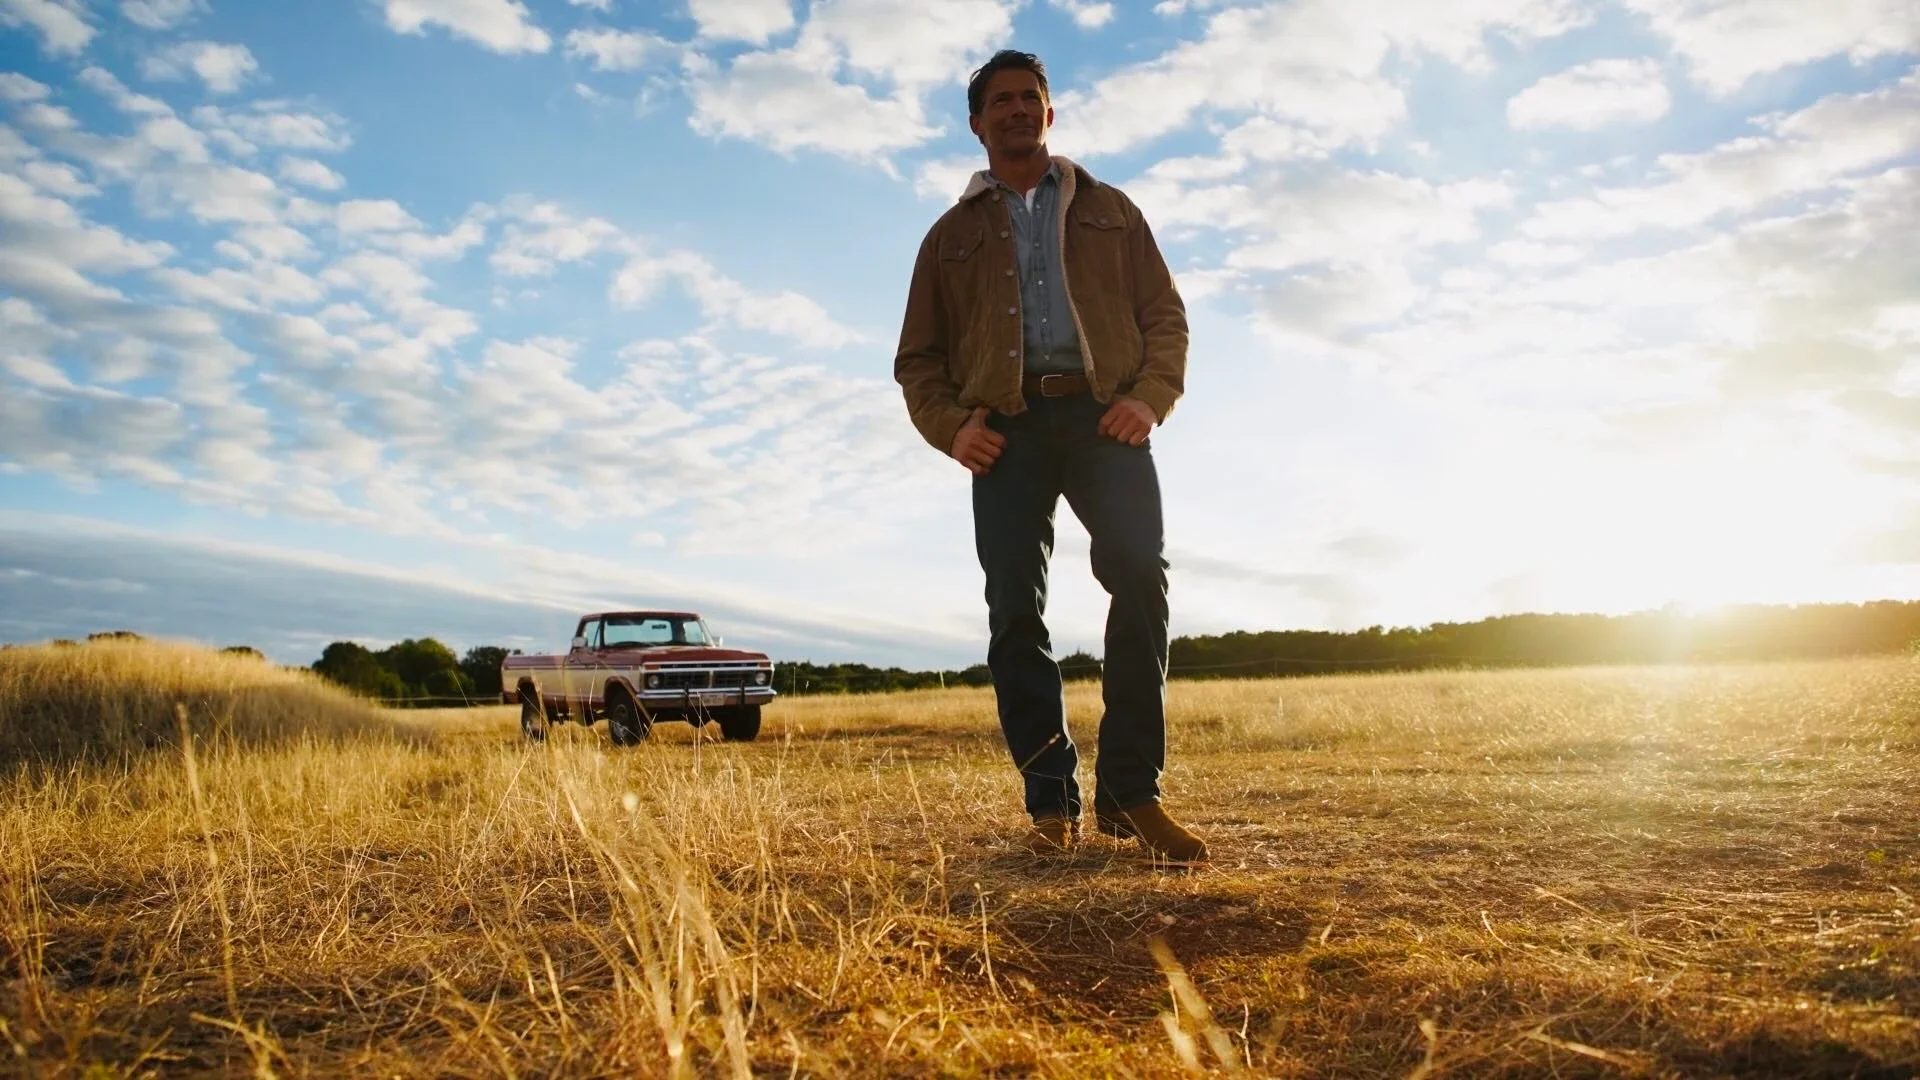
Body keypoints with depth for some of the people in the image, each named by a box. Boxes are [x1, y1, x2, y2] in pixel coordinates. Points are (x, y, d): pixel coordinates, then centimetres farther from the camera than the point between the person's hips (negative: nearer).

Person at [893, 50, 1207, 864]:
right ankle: (1052, 805, -4)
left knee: (1140, 581, -19)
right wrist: (950, 427, -2)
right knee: (1015, 613, -8)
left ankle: (1130, 793, -14)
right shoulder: (953, 234, 22)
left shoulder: (1109, 211, 22)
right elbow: (918, 357, 17)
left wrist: (1151, 397, -6)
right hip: (1008, 426, 1)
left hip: (1102, 417, 0)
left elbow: (1165, 315, 14)